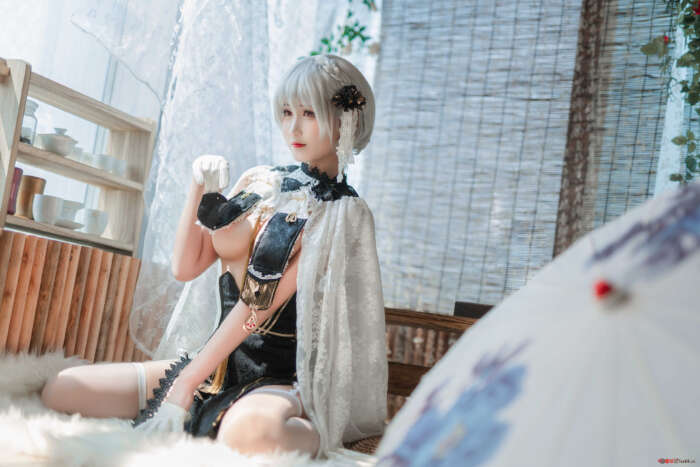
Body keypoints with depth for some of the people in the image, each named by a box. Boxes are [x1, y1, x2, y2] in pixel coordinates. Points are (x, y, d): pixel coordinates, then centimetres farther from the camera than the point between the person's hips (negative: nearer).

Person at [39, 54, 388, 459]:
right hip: (218, 363, 6)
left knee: (248, 430, -41)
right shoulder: (261, 181, 11)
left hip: (283, 378, -6)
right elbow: (186, 267, 8)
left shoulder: (343, 212, -6)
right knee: (63, 388, -5)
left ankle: (316, 437, -9)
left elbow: (262, 302, -15)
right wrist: (200, 191, -6)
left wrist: (185, 384, -17)